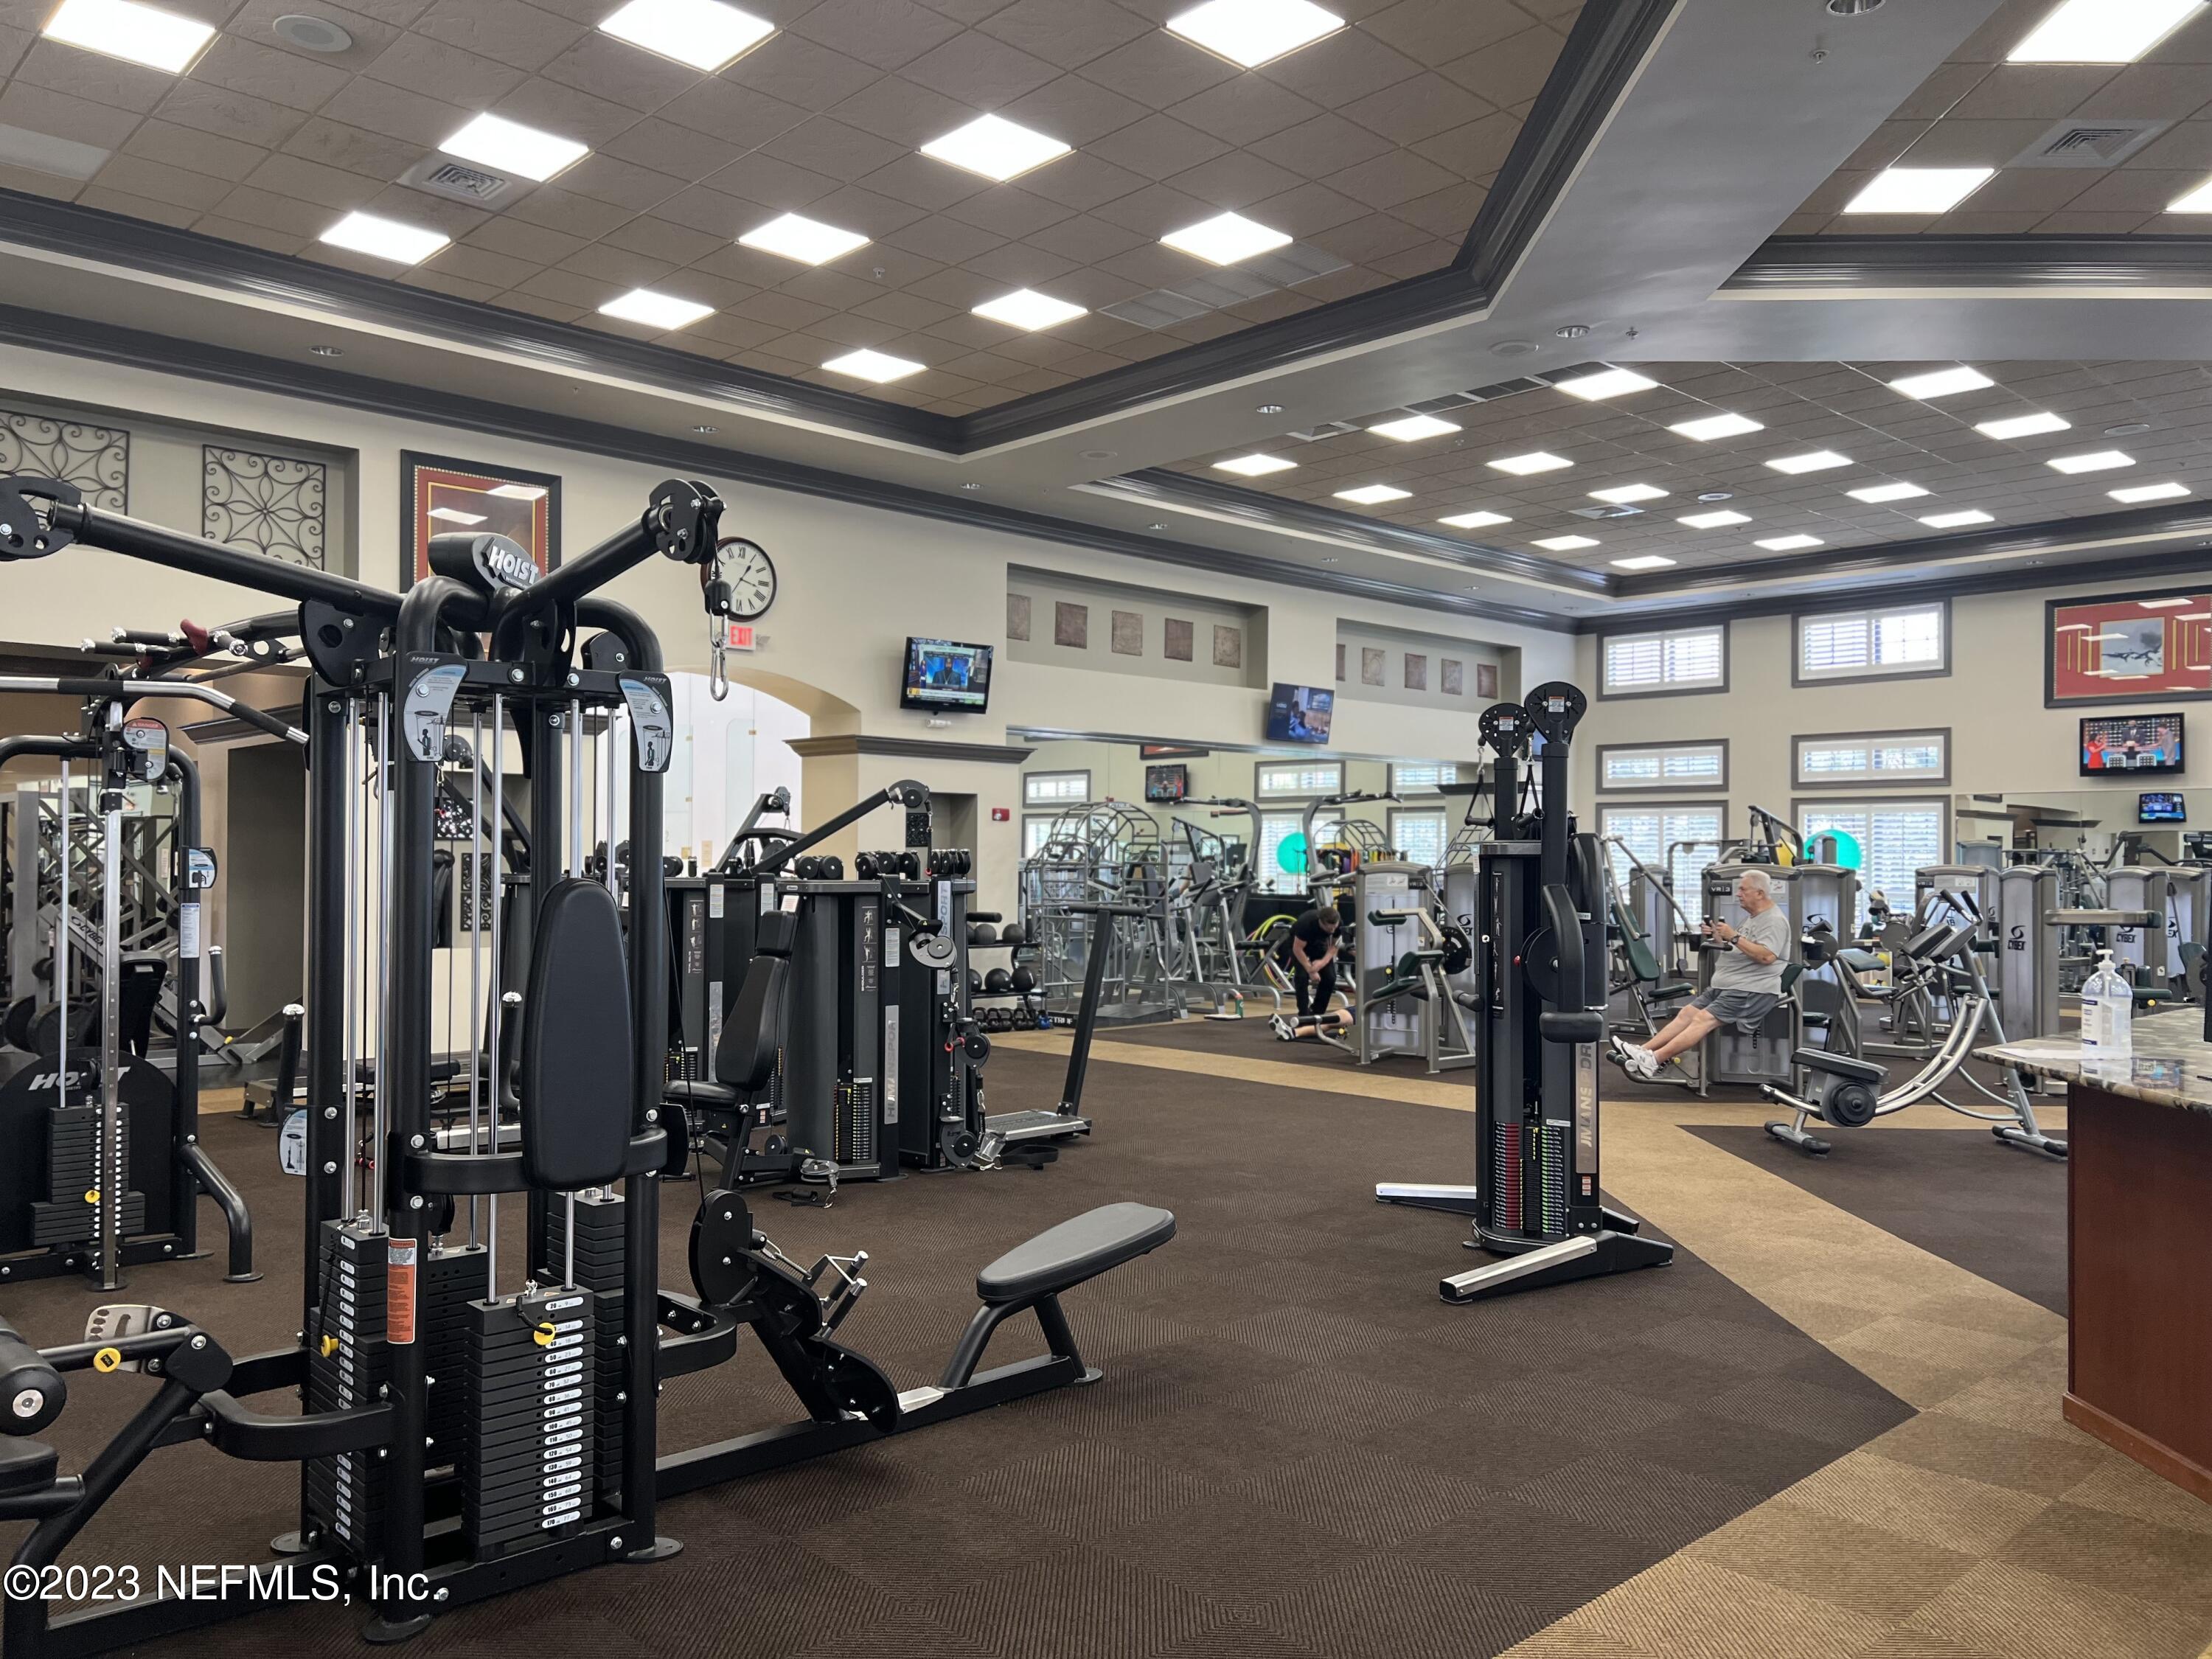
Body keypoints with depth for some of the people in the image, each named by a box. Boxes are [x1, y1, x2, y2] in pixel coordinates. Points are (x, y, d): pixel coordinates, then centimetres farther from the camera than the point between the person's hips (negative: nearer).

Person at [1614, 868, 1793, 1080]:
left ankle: (1652, 1061, -32)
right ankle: (1643, 1051, -15)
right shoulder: (1752, 918, 23)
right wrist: (1718, 939, 8)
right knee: (1687, 1013, -6)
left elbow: (1767, 956, -22)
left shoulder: (1775, 921, -8)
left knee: (1704, 1019, -23)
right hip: (1725, 986, 10)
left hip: (1753, 991, -10)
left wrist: (1734, 937, -21)